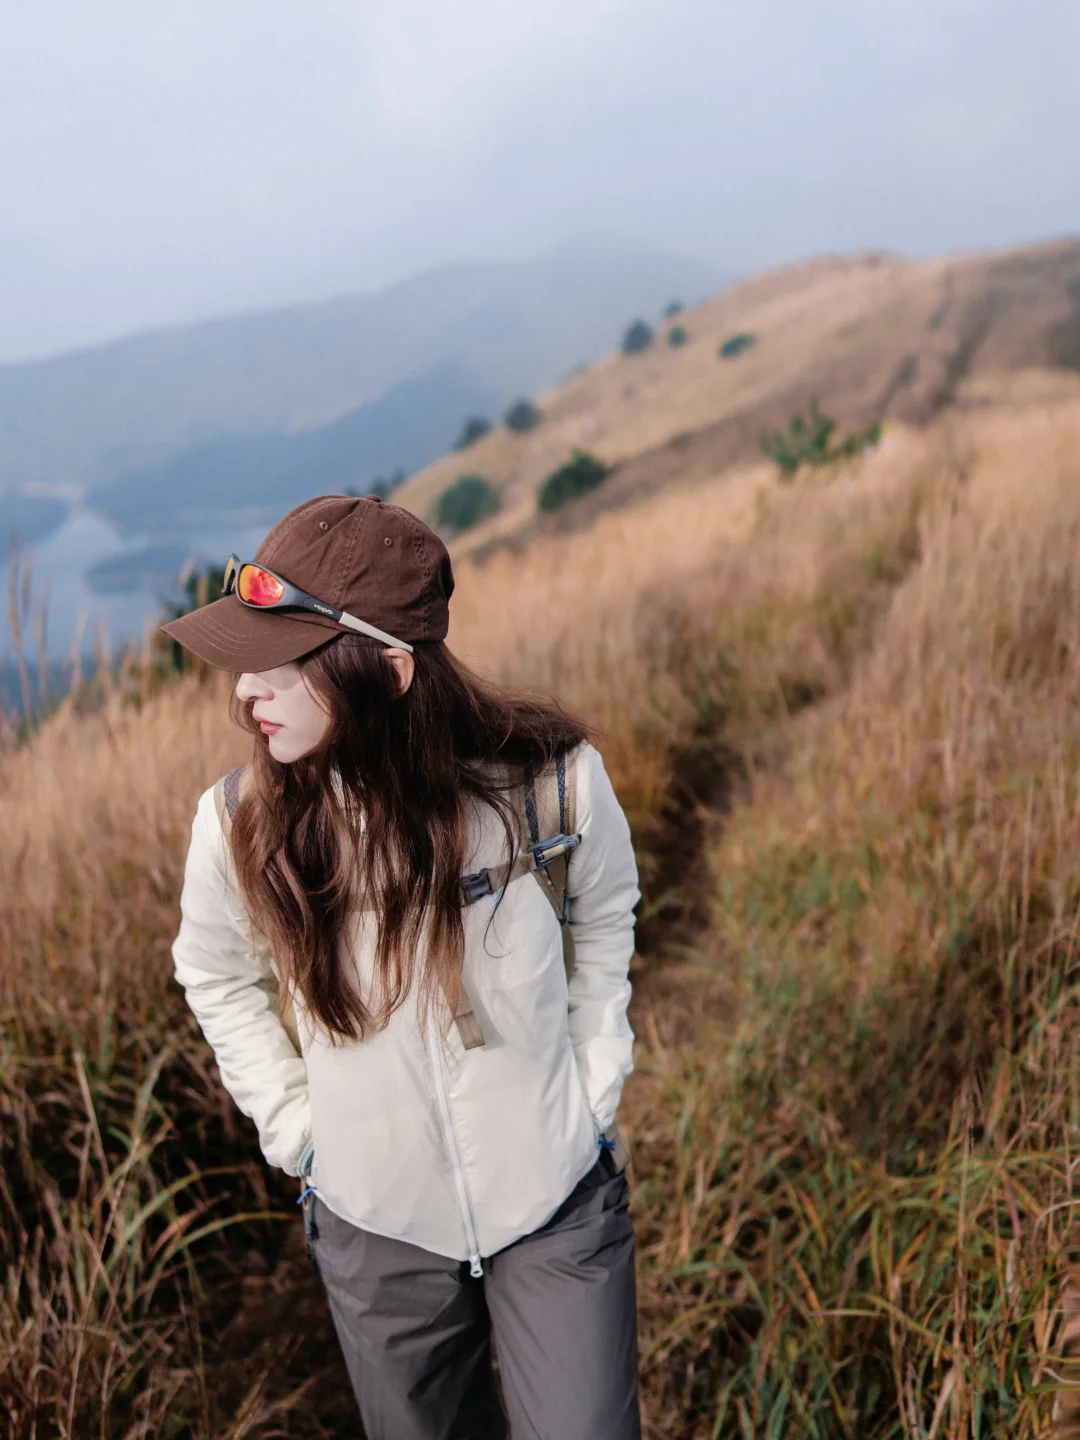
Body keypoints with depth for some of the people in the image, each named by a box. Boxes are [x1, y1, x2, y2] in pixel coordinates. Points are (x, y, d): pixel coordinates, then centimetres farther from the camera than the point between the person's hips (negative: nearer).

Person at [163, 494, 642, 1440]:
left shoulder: (552, 782, -22)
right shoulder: (241, 825, -19)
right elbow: (218, 980, 2)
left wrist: (594, 1099, -1)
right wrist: (298, 1134, -1)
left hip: (559, 1201, -1)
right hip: (375, 1222, 2)